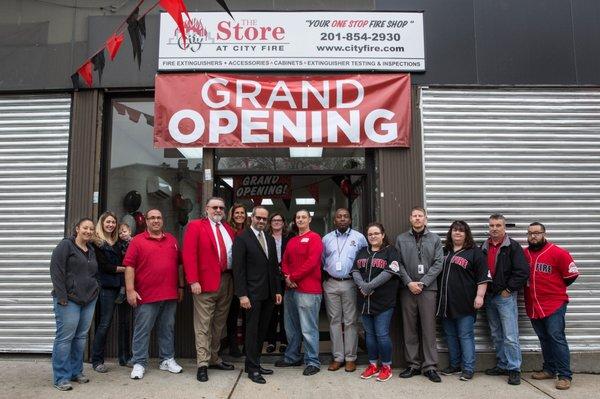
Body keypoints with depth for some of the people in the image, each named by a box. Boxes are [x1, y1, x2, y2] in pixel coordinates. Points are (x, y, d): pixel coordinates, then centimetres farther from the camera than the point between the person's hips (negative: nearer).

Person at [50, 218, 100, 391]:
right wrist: (62, 296, -16)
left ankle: (76, 371, 21)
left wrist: (95, 289, 10)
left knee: (81, 337, 10)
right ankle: (61, 378, 4)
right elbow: (56, 271, -11)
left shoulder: (91, 250, 17)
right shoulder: (65, 246, -5)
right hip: (69, 299, -7)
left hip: (89, 299, 7)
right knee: (65, 337, -4)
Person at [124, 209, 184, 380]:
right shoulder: (137, 241, -1)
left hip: (170, 295, 4)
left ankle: (167, 360, 24)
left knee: (167, 329, 12)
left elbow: (179, 264, 16)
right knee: (142, 330, 4)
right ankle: (139, 363, 15)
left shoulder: (172, 240, 12)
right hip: (146, 295, -4)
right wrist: (130, 290, -12)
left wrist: (181, 286, 14)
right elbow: (129, 266, -6)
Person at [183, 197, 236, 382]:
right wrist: (193, 281, -18)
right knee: (203, 325, -1)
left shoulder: (228, 228, 15)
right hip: (206, 283, -6)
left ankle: (214, 359, 28)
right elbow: (189, 254, -11)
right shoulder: (195, 226, -3)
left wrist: (236, 279, 6)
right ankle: (202, 364, 7)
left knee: (219, 324, 15)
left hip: (227, 282, 6)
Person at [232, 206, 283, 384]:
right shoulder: (242, 238, -6)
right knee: (252, 330, 2)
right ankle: (253, 369, 13)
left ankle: (254, 363, 23)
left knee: (262, 330, 11)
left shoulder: (270, 239, 14)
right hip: (252, 293, -6)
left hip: (269, 293, 6)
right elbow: (238, 269, -10)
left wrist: (277, 290, 12)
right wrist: (242, 294, -15)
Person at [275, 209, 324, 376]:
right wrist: (287, 277, -4)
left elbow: (311, 262, -15)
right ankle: (292, 357, 29)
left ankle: (312, 361, 8)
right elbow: (285, 261, 15)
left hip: (308, 290, -8)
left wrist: (293, 277, -11)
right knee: (291, 327, 16)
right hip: (290, 289, 8)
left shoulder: (314, 238, -5)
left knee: (309, 329, -3)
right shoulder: (292, 241, 18)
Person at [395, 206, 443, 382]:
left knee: (429, 328, 1)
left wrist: (422, 283, -10)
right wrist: (409, 282, -9)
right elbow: (398, 264, 3)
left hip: (428, 288, -1)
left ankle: (430, 366, 9)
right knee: (409, 328, 6)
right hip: (407, 289, 1)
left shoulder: (435, 239, 7)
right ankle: (413, 364, 16)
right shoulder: (401, 239, 8)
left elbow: (438, 264, -1)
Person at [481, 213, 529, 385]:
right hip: (489, 297, 6)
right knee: (496, 336, 14)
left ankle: (514, 369, 6)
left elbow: (523, 272, -12)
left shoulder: (513, 247, -6)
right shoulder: (484, 247, 11)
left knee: (510, 337, -5)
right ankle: (502, 365, 25)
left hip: (505, 296, -6)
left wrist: (508, 289, -12)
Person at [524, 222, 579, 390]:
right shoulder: (524, 254, 3)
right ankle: (549, 370, 27)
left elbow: (571, 275, -4)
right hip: (533, 306, 5)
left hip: (554, 304, -5)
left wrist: (556, 288, 4)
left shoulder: (558, 253, -9)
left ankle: (565, 375, 2)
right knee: (544, 339, 15)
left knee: (556, 337, -6)